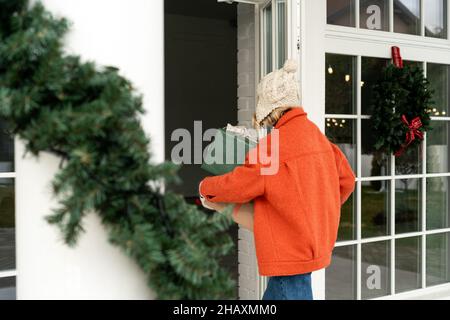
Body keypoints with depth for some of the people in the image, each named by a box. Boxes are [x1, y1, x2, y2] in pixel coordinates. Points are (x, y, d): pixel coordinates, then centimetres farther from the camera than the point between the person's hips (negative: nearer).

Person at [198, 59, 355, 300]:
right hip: (310, 242, 9)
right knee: (274, 296, 19)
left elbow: (236, 186, -12)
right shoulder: (315, 134, 5)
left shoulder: (276, 144, -19)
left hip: (291, 249, -9)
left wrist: (206, 188, 7)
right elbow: (345, 179, 12)